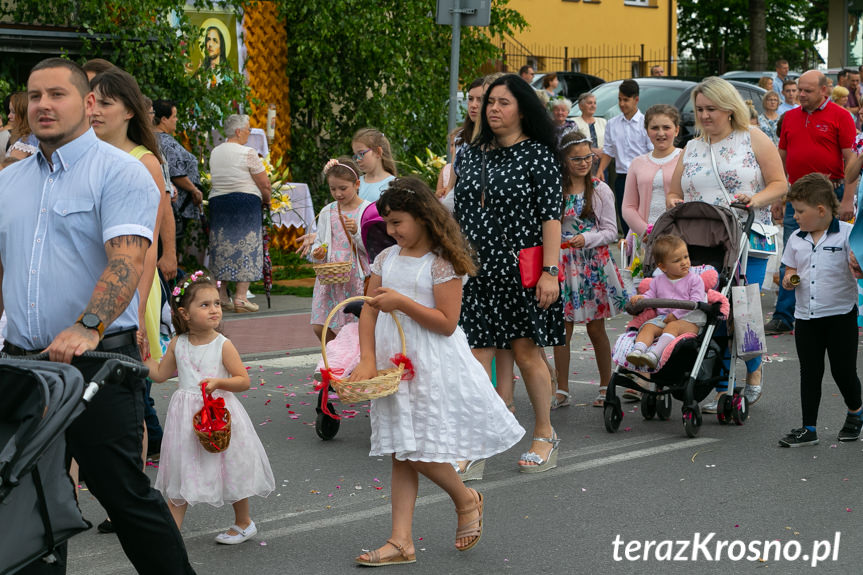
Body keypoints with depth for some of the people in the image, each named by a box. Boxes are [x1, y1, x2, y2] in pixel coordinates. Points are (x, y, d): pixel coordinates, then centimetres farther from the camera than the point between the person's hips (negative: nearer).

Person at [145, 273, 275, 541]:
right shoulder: (178, 344, 1)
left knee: (231, 471, 8)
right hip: (187, 416, 3)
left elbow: (244, 380, -9)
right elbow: (161, 374, 13)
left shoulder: (223, 345, -10)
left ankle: (243, 523, 27)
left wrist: (218, 382, -24)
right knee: (181, 470, 6)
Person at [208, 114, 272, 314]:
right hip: (246, 203, -6)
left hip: (217, 202, 6)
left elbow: (217, 179, 14)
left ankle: (222, 295, 10)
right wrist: (267, 200, 11)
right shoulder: (248, 153, -9)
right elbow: (264, 184, -7)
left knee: (222, 250, 10)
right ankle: (240, 297, -5)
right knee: (246, 249, -2)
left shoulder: (214, 153, 10)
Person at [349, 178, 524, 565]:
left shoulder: (442, 264, -11)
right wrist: (367, 360, -4)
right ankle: (401, 541, 8)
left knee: (419, 450, -8)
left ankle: (466, 500, 20)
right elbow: (369, 312, 7)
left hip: (432, 367, -6)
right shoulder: (386, 258, 8)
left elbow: (447, 323, -16)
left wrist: (401, 302, -21)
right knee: (401, 453, 6)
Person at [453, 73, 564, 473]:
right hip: (476, 271, 4)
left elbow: (551, 217, -7)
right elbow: (459, 214, 18)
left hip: (520, 270, -4)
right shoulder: (473, 155, 13)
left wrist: (550, 271, -15)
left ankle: (545, 434, 19)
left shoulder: (537, 155, -2)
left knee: (526, 351, 2)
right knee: (476, 355, 0)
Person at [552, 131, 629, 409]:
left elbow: (611, 231, 0)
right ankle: (562, 391, 10)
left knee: (596, 329, 4)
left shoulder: (600, 190, 1)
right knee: (562, 329, 2)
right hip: (563, 264, 1)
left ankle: (606, 386, 17)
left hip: (594, 264, -1)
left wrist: (586, 239, -16)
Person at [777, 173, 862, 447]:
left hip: (840, 314, -4)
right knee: (810, 374, 7)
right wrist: (789, 279, -5)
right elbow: (790, 270, 17)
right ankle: (808, 429, 14)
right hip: (806, 317, 4)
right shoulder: (796, 239, 7)